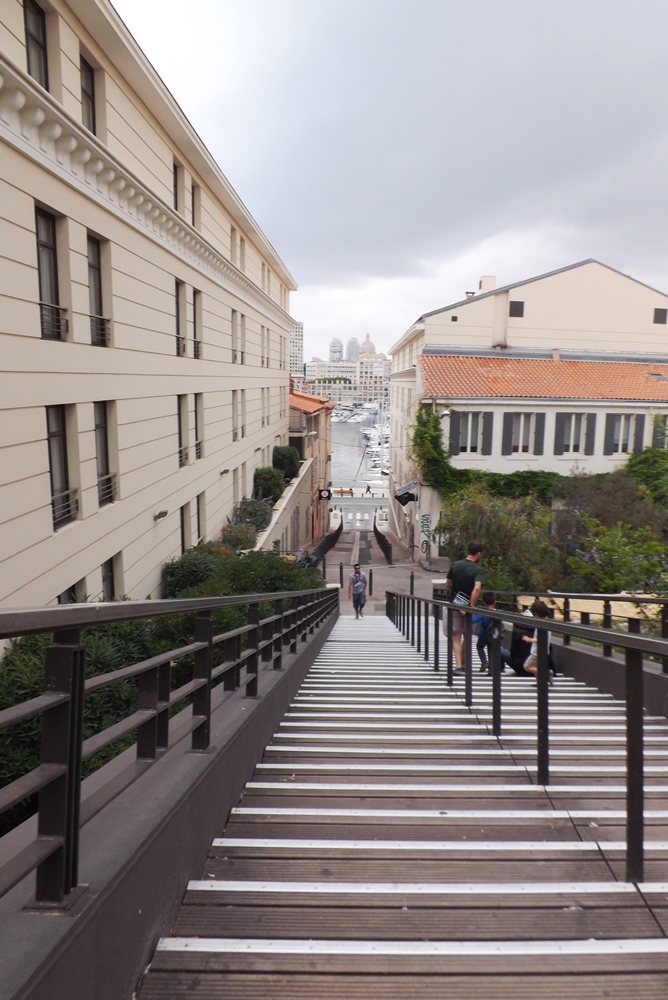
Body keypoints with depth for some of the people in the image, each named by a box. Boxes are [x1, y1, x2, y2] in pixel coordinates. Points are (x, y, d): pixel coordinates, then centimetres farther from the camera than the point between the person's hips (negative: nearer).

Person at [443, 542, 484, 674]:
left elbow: (447, 585, 8)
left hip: (454, 605, 2)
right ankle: (464, 664, 24)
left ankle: (458, 665, -10)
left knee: (456, 637, 3)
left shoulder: (455, 565, 0)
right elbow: (477, 588, -29)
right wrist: (472, 606, -22)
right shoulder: (478, 570, -13)